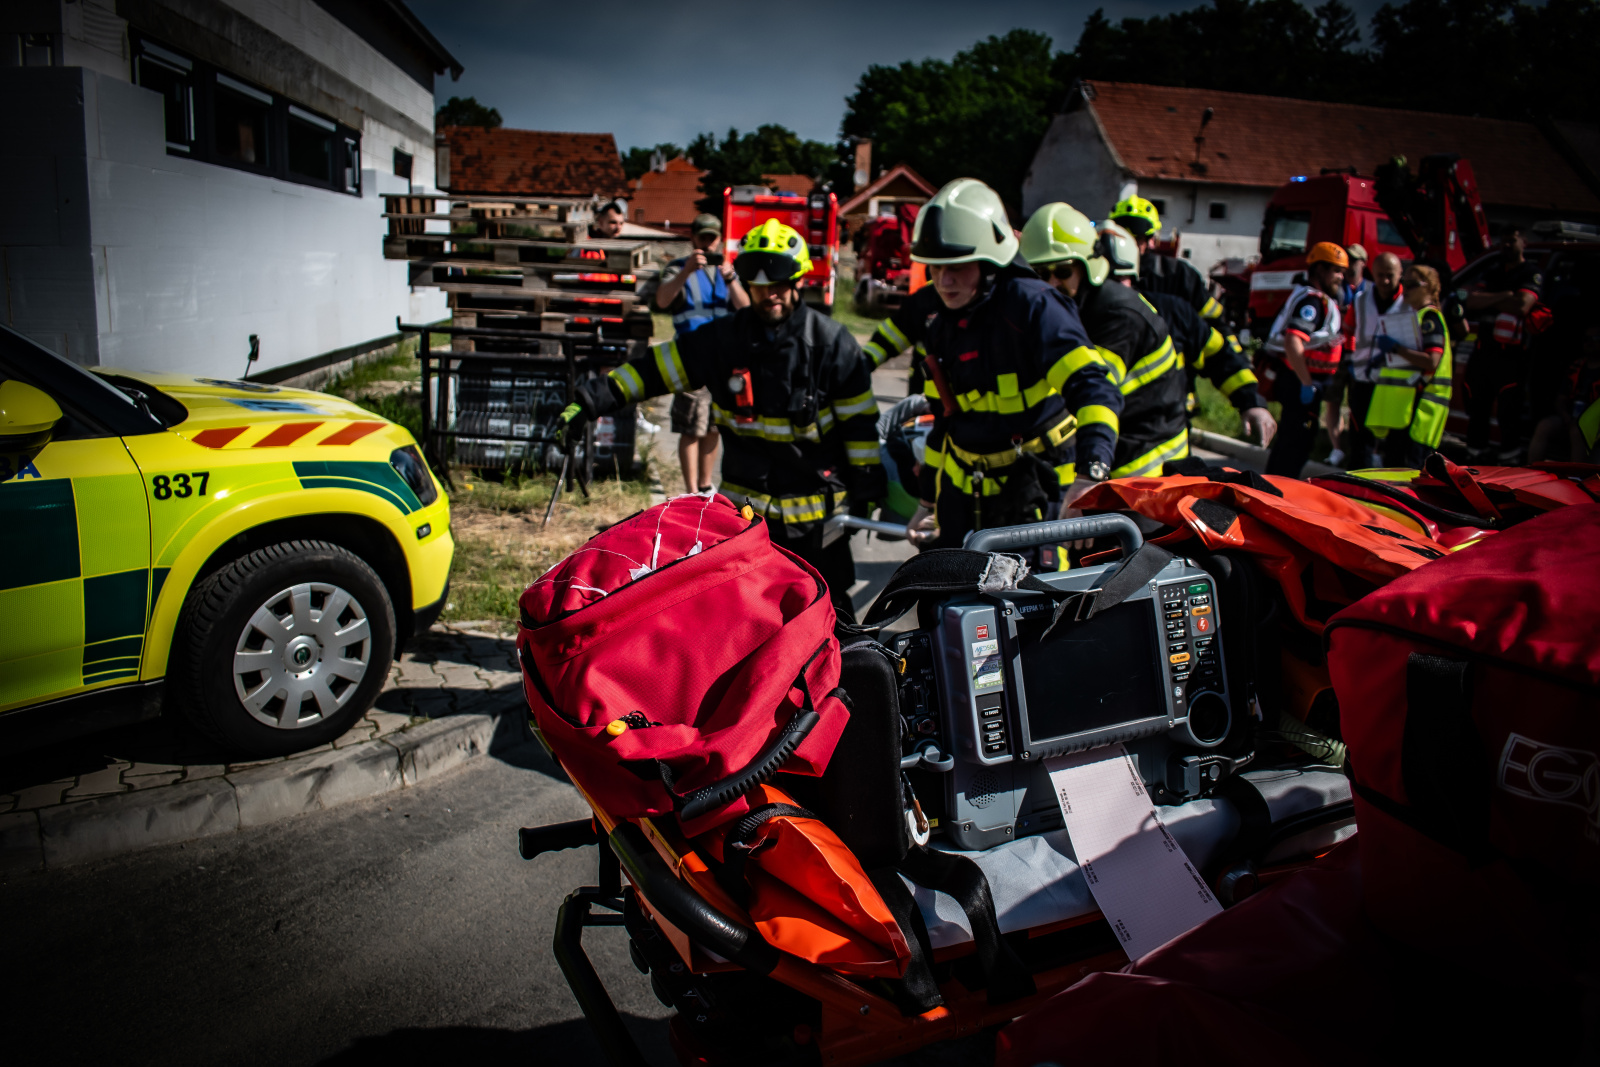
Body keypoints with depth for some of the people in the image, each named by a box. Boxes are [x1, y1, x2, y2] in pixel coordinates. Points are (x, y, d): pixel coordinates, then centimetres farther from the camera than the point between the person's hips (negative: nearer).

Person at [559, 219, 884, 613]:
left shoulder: (831, 342, -9)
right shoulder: (724, 338, -3)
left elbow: (859, 421, -6)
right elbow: (657, 368, -2)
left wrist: (868, 486, -5)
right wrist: (593, 399, -8)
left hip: (816, 512, -2)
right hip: (745, 505, 3)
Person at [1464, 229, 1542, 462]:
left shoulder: (1531, 274, 0)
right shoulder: (1493, 274, 19)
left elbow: (1522, 306, -17)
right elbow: (1471, 302, 3)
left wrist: (1488, 300, -5)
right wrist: (1502, 296, -11)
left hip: (1510, 357, -6)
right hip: (1482, 353, 6)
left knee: (1510, 413, -4)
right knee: (1476, 409, 10)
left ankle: (1508, 461, 1)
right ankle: (1475, 455, 20)